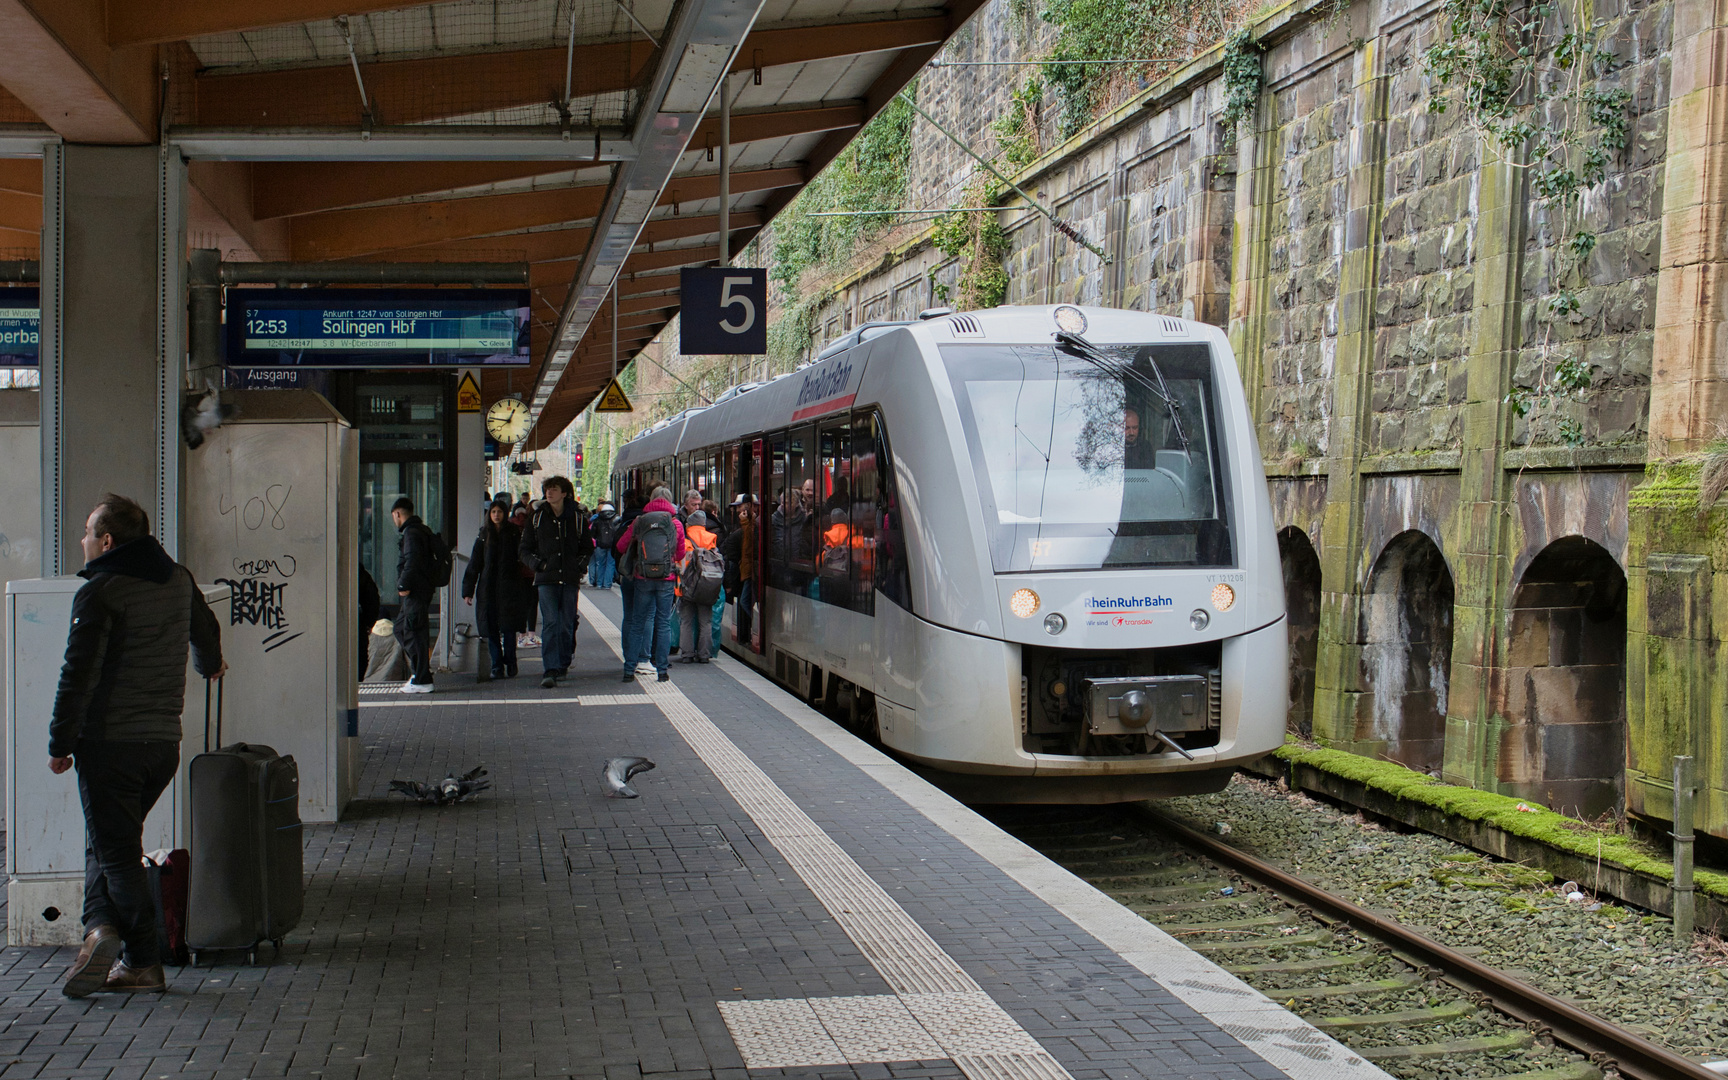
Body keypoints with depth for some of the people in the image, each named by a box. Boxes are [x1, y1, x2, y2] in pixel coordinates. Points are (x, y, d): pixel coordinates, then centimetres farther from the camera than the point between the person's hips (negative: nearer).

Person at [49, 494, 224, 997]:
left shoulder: (99, 592, -11)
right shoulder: (179, 580, 9)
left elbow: (79, 673, -15)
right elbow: (205, 631, 28)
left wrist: (60, 743, -8)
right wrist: (210, 665, 51)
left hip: (110, 743, -6)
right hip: (163, 741, 6)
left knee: (115, 848, 1)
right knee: (109, 842, 17)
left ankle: (144, 962, -1)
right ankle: (103, 928, 4)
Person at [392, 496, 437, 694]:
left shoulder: (411, 533, -13)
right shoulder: (422, 530, 18)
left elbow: (412, 561, -24)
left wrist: (404, 585, -20)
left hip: (415, 592, -11)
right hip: (419, 590, 11)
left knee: (414, 633, -7)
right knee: (400, 628, 18)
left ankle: (422, 681, -4)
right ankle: (419, 671, 19)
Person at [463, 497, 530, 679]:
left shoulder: (514, 534, 4)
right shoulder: (484, 535, 10)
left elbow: (522, 558, 1)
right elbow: (474, 564, 10)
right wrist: (468, 590, 5)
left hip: (509, 588, -2)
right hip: (488, 588, 2)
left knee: (509, 628, -4)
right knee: (491, 629, 0)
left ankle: (510, 664, 8)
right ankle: (497, 666, 5)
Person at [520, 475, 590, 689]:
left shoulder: (576, 519, 7)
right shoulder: (537, 518, 7)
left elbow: (587, 548, 18)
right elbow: (525, 549, 13)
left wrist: (580, 565, 1)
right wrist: (537, 564, -4)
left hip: (570, 579, 1)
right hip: (546, 579, -1)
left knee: (567, 624, 5)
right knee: (549, 623, -12)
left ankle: (563, 664, 21)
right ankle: (551, 670, -18)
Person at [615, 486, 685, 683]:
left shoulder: (640, 520, -1)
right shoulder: (676, 524, 0)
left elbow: (621, 545, 1)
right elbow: (680, 554, 8)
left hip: (643, 577, 0)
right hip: (667, 578, 0)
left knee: (638, 623, 7)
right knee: (664, 623, 6)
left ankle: (629, 669, 7)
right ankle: (661, 669, 5)